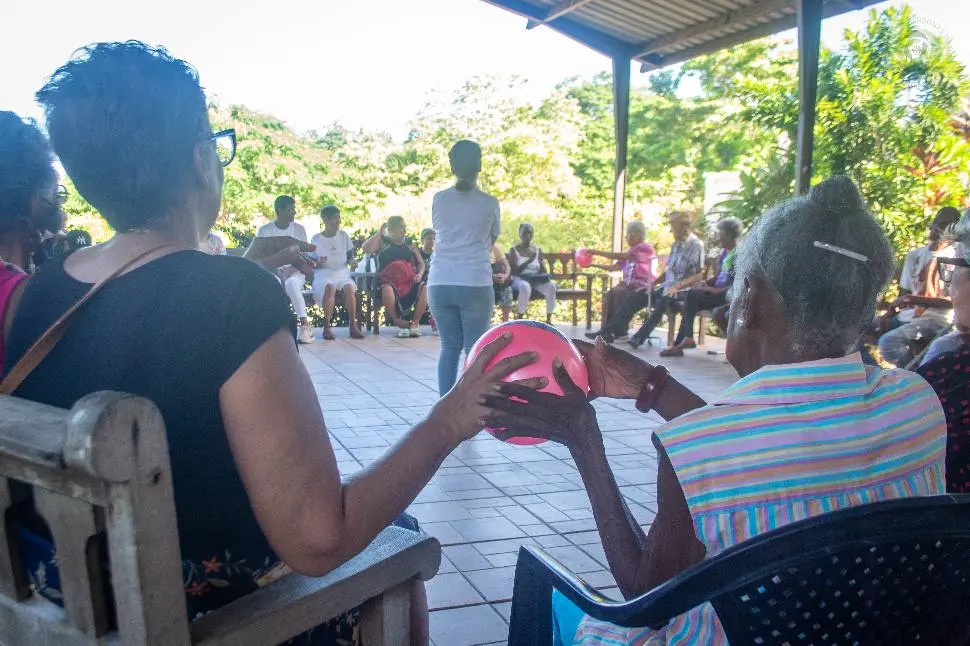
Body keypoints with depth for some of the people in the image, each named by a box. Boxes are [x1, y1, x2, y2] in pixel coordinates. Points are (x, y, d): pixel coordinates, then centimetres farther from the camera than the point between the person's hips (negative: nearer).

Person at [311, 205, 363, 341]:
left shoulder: (344, 235, 12)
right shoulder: (316, 239, 5)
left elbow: (350, 255, 18)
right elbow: (312, 263, 6)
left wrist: (351, 260, -5)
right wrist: (318, 263, -17)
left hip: (342, 272, 2)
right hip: (324, 274, -2)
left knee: (349, 287, -32)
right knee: (330, 287, -37)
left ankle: (353, 325, -27)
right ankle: (327, 326, -32)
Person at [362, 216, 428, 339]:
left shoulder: (409, 243, 20)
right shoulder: (382, 241, 12)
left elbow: (421, 263, 18)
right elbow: (366, 249, -7)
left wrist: (419, 274, -3)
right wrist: (379, 233, -2)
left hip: (411, 281, 3)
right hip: (389, 281, -3)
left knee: (425, 289, -28)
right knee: (387, 290, -39)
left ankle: (415, 323, -15)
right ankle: (399, 323, -19)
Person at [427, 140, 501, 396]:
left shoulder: (439, 199, 5)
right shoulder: (489, 202, -1)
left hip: (440, 283, 3)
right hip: (475, 284, -3)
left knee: (449, 347, 12)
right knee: (476, 349, 5)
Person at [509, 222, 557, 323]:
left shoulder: (538, 250, 15)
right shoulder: (514, 250, 4)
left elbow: (543, 270, 12)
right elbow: (514, 271, -7)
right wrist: (529, 261, -18)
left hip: (536, 280, 4)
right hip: (519, 279, -3)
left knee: (551, 286, -29)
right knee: (525, 287, -41)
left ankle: (548, 320, -23)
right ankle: (519, 319, -29)